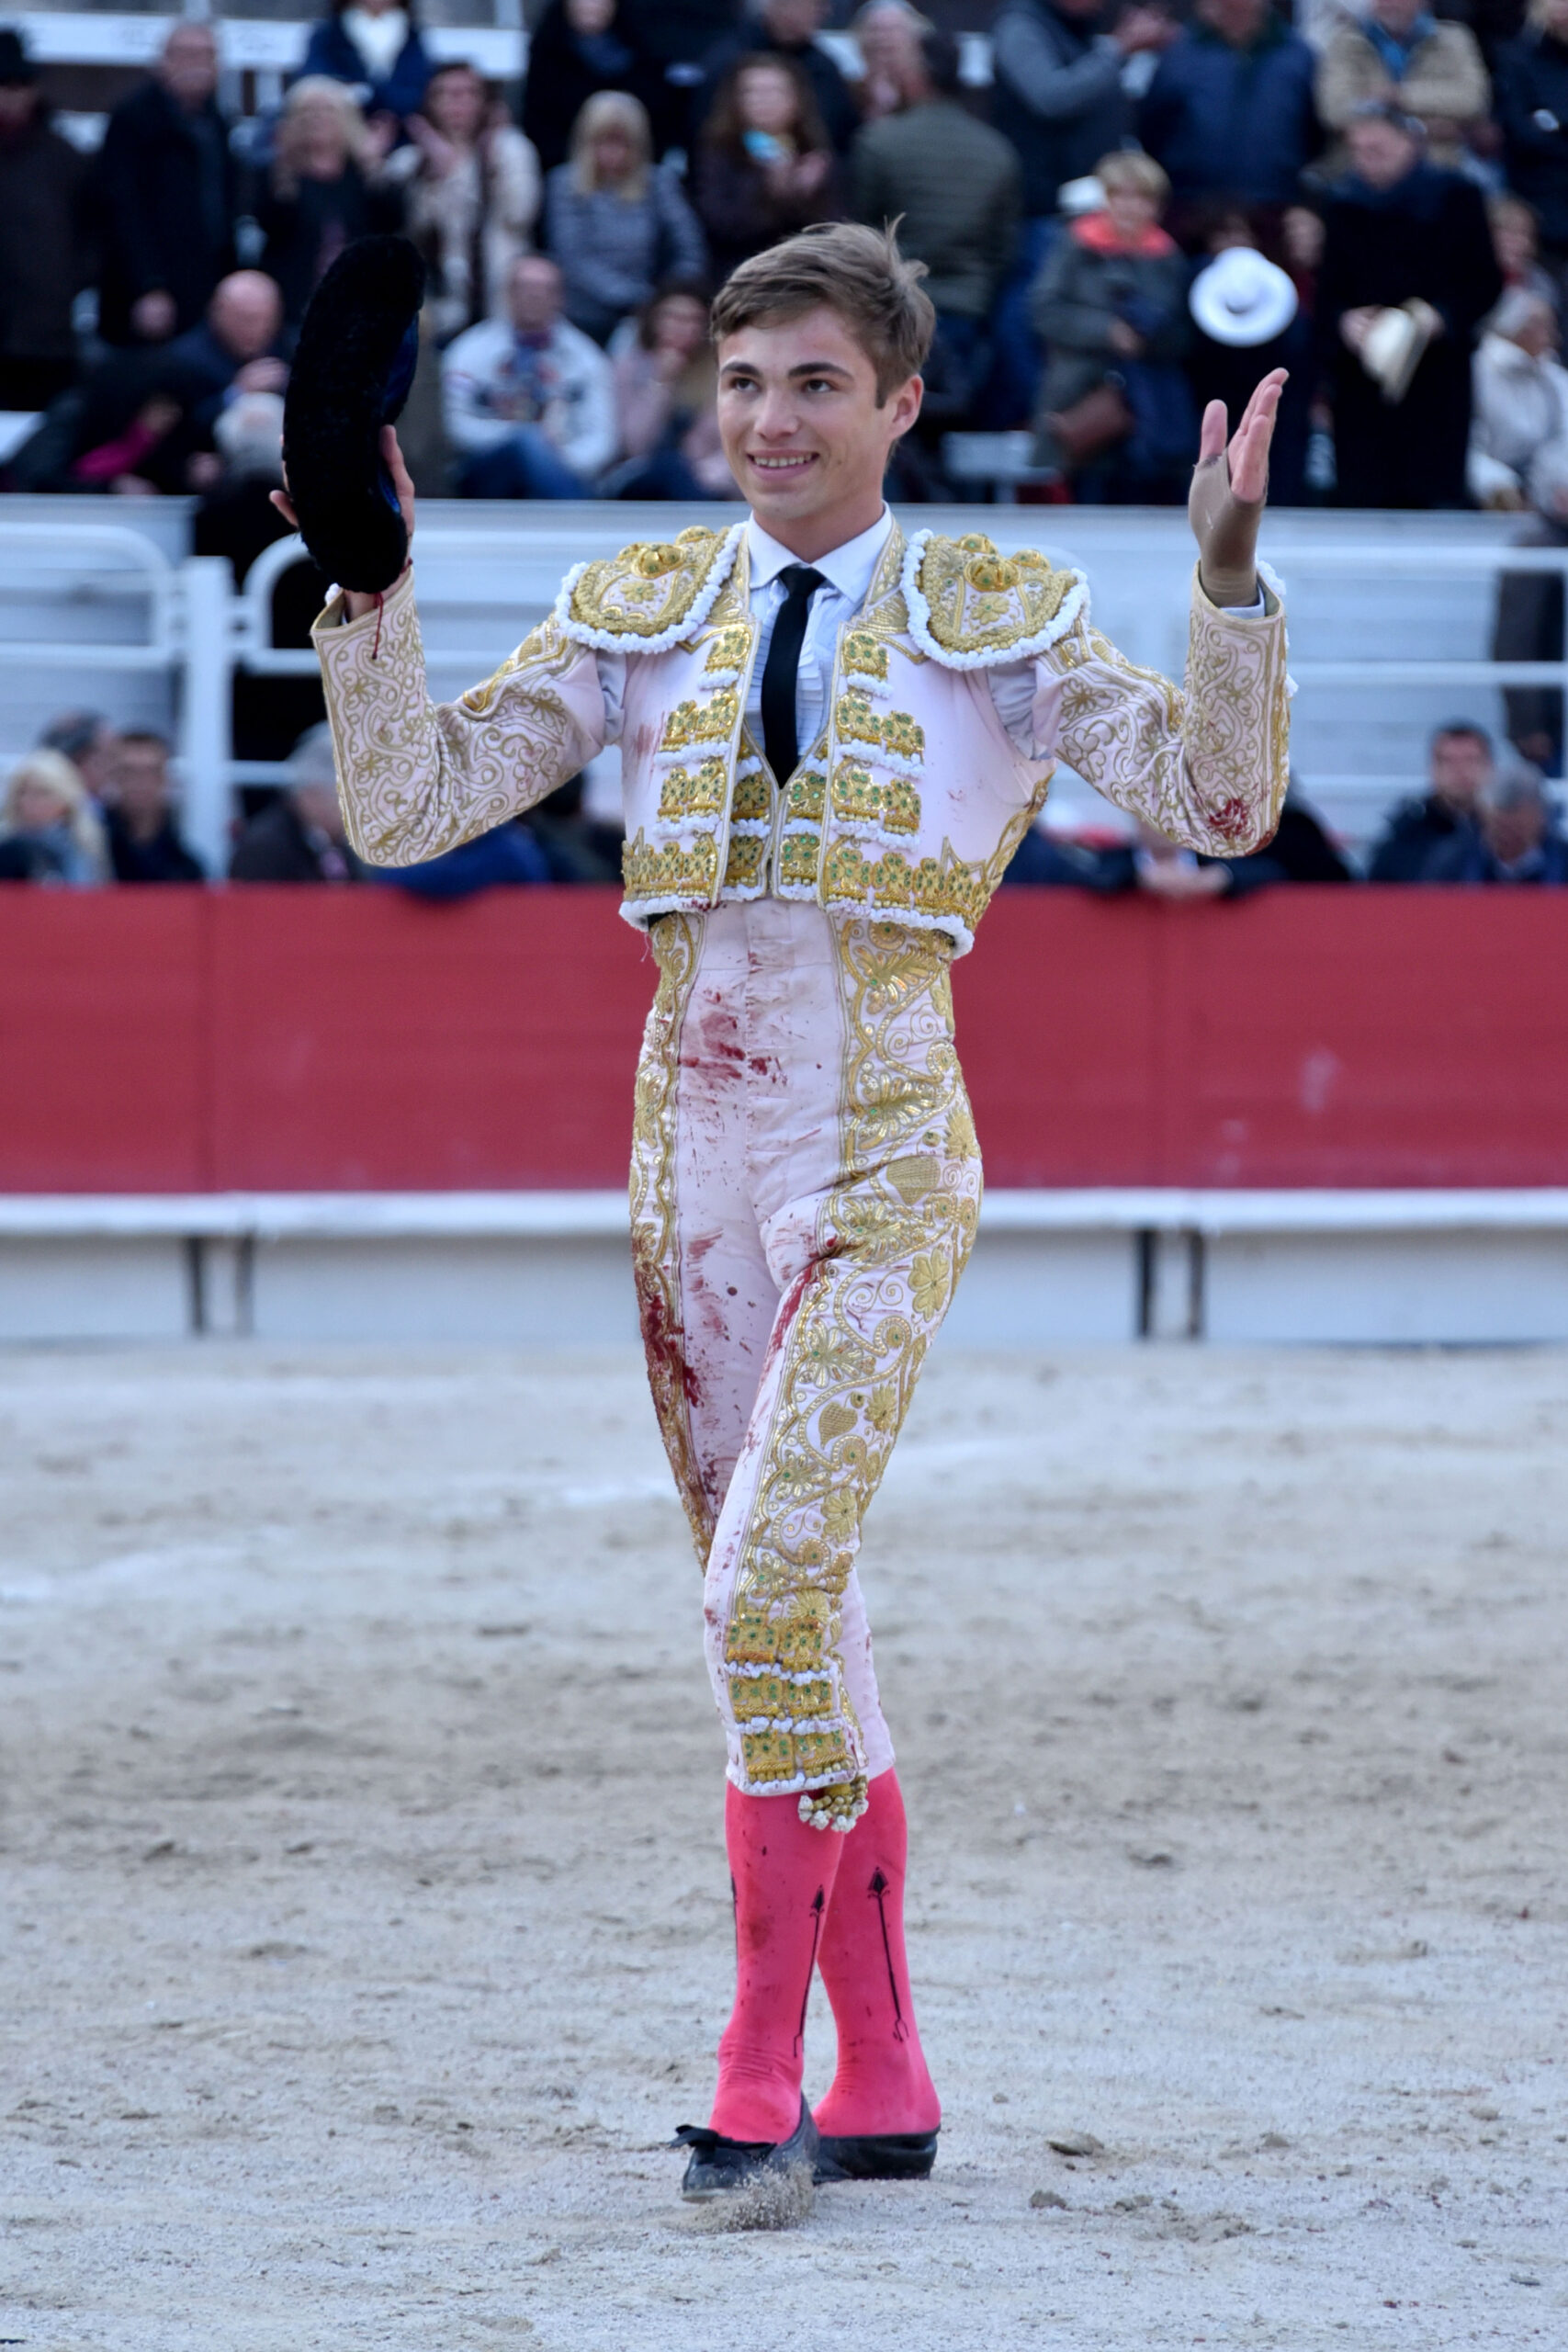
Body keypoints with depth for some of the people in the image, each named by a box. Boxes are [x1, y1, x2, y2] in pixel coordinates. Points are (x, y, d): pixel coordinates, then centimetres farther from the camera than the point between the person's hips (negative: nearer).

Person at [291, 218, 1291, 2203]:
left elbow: (1219, 801, -8)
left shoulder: (1000, 625, 1)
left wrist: (1229, 585, -20)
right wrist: (369, 587, -8)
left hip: (881, 1162, -4)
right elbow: (403, 806, 3)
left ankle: (760, 2081, -13)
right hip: (695, 1156, 4)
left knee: (771, 1592, -19)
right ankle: (883, 2085, 18)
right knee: (797, 1625, 9)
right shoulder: (640, 620, 9)